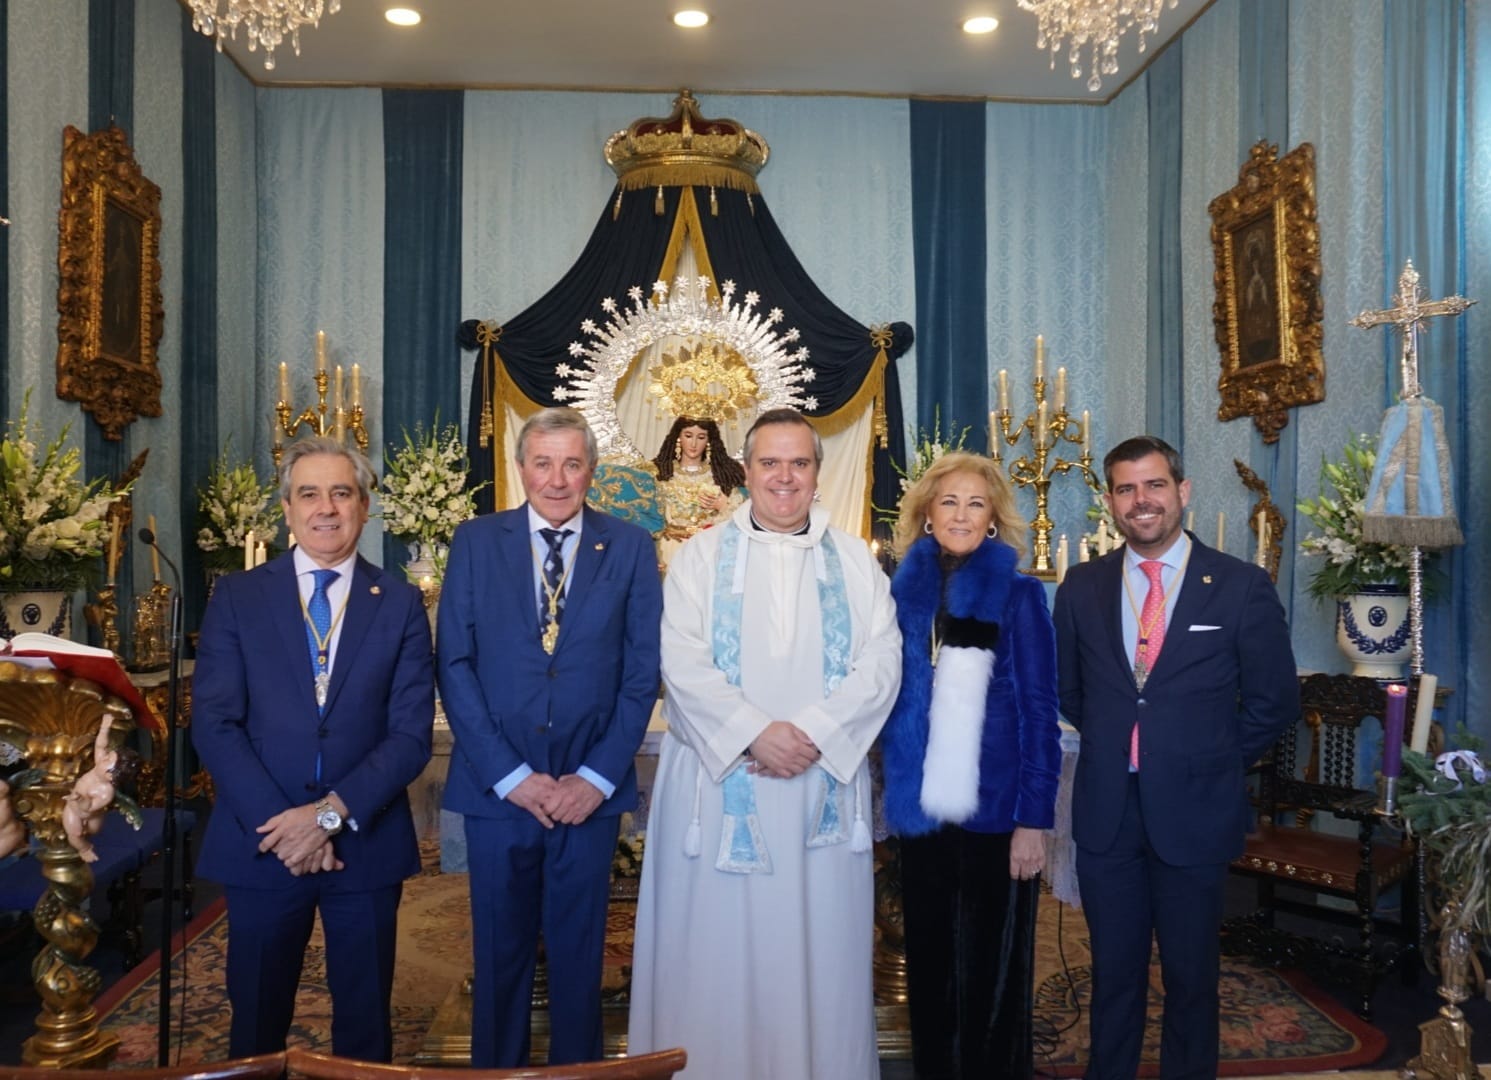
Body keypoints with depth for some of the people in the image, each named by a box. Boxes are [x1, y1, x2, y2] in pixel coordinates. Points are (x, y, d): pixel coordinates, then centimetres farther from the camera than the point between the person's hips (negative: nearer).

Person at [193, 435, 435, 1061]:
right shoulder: (237, 597, 1)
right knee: (256, 1019, 15)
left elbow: (411, 733, -6)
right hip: (260, 843, 0)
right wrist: (278, 825, -15)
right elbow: (213, 724, -6)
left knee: (365, 1019, 13)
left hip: (365, 842, 0)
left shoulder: (401, 603, 0)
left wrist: (331, 812, -17)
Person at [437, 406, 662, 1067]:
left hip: (590, 789, 0)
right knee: (500, 953, 13)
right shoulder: (475, 543, 1)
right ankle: (494, 1067, 32)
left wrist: (598, 776, -8)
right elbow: (455, 666, -3)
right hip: (498, 786, 0)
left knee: (579, 953, 13)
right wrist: (509, 775, -9)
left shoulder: (631, 549, 1)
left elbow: (642, 671, -1)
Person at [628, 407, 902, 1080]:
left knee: (820, 949, 6)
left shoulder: (855, 562, 8)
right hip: (719, 779, -1)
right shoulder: (701, 556, 5)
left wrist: (813, 733, -14)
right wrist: (755, 733, -16)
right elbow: (683, 662, -6)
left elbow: (881, 663, -1)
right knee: (716, 950, 4)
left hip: (824, 782, 1)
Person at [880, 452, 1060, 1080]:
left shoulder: (1019, 596, -5)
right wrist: (897, 788, 3)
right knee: (928, 964, 14)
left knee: (993, 969, 9)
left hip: (997, 813, -3)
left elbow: (1038, 712, -6)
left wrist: (1033, 817, -10)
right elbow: (887, 700, 10)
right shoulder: (904, 592, 4)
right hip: (923, 812, 3)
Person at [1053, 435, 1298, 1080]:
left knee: (1191, 975, 14)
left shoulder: (1241, 587, -6)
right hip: (1105, 811, 2)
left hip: (1193, 813, -2)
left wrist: (1209, 761, 2)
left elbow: (1274, 703, 0)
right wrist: (1113, 743, 7)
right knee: (1114, 971, 15)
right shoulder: (1081, 586, 2)